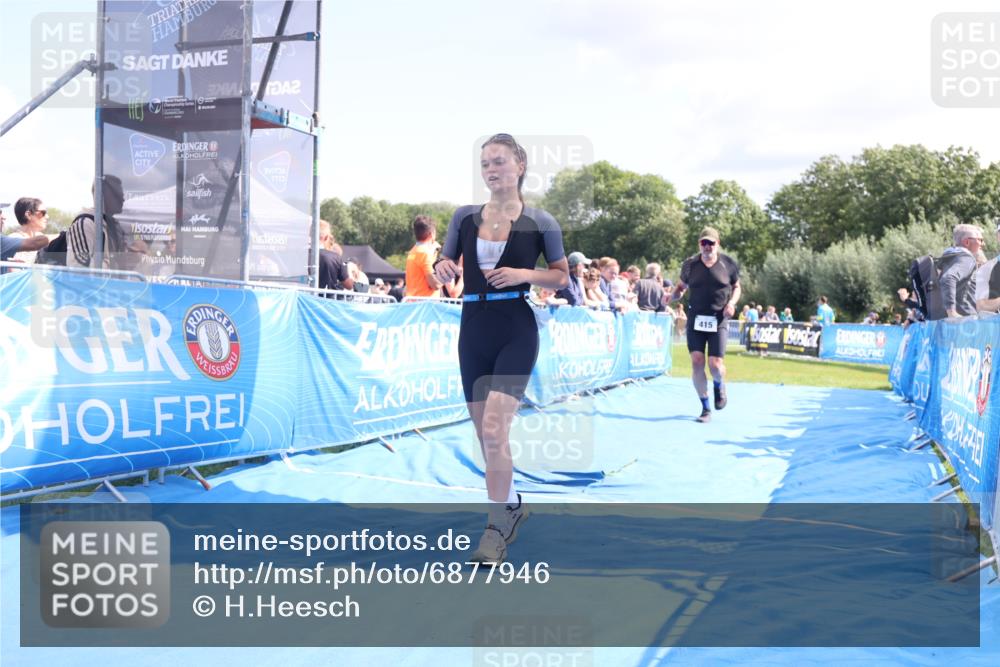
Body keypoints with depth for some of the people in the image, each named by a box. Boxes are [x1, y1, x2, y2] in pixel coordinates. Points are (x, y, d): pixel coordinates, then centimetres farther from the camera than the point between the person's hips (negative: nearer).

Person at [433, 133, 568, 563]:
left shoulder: (539, 222, -3)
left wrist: (524, 274, -13)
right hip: (473, 329, 5)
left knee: (494, 427, -17)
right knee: (483, 432, 11)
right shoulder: (464, 217, 7)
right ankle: (509, 505, 32)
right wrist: (444, 269, -10)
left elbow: (562, 277, 5)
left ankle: (498, 524, -2)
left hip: (516, 331, -5)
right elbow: (445, 268, 14)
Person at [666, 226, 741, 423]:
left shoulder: (728, 264, 0)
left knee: (715, 365, -9)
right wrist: (672, 296, -9)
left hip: (718, 320, -1)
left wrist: (732, 302, -6)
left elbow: (737, 287, 13)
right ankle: (705, 408, 8)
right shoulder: (690, 264, 2)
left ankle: (719, 386, 31)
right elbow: (681, 286, 12)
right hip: (695, 318, 1)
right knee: (697, 361, -6)